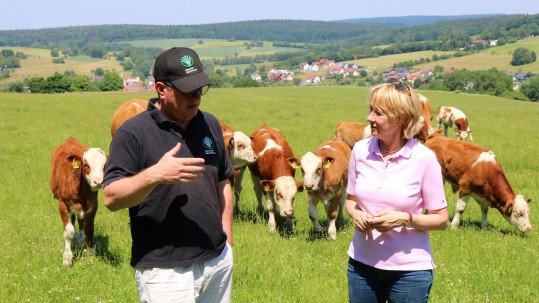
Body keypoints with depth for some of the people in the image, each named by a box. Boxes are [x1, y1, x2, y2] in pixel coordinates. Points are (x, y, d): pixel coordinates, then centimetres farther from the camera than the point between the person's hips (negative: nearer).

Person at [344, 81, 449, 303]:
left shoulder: (423, 158, -12)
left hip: (410, 270, -3)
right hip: (362, 263, 3)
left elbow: (441, 219, -6)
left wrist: (406, 219, -21)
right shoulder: (361, 150, -2)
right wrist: (356, 214, -9)